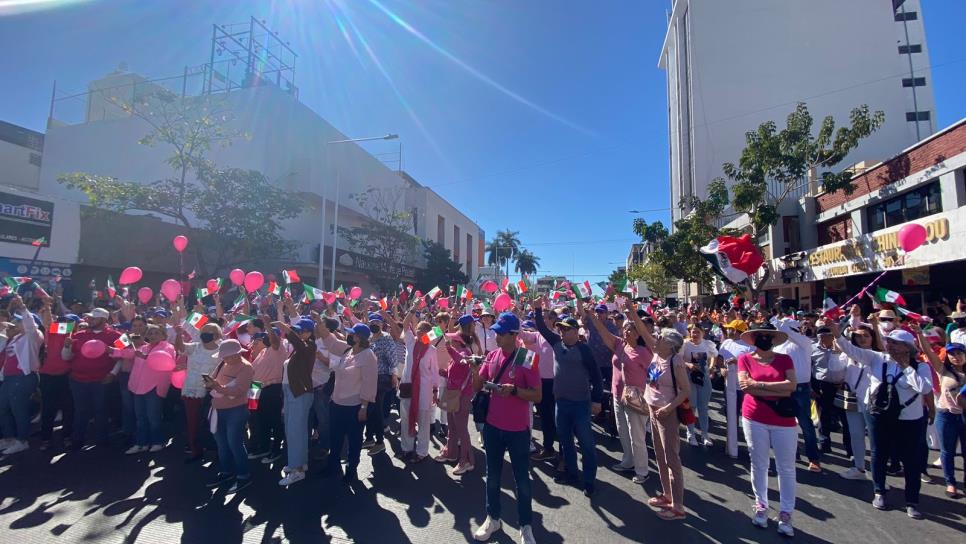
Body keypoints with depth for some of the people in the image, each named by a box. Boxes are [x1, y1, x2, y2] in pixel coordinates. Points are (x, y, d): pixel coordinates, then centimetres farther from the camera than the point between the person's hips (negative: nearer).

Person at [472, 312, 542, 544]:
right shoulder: (492, 356, 0)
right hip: (492, 426, 4)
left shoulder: (527, 359, -14)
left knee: (522, 480, 10)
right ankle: (492, 519, 37)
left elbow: (537, 396, -12)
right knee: (492, 476, 18)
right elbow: (478, 388, 4)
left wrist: (514, 390, -27)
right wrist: (475, 370, -15)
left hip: (518, 430, -4)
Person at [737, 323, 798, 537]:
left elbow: (791, 385, -12)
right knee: (759, 464, 12)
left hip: (783, 421, 1)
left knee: (786, 468, 9)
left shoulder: (785, 359, 2)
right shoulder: (745, 358, -1)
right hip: (754, 418, -1)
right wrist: (778, 392, -14)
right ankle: (761, 505, 28)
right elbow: (745, 386, -13)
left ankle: (786, 513, 23)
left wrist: (759, 384, -16)